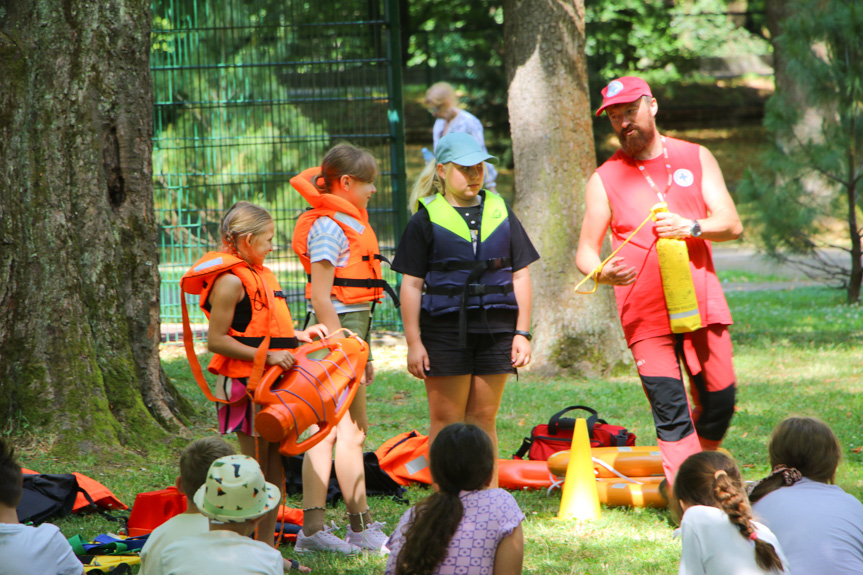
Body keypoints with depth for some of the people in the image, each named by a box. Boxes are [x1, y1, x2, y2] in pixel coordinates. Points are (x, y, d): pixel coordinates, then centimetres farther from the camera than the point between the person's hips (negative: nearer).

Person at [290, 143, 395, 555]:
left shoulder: (348, 223, 18)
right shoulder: (328, 226, -13)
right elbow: (321, 296, -18)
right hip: (337, 329, -10)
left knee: (328, 429, 7)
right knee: (352, 431, -4)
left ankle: (312, 528, 6)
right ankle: (361, 529, 1)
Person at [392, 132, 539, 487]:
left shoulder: (500, 213, 12)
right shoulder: (427, 219, 1)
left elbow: (520, 275, 13)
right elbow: (411, 285, -1)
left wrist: (522, 332, 6)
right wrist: (413, 343, -6)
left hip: (495, 329, 3)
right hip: (444, 328, -3)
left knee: (484, 419, 7)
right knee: (447, 421, 0)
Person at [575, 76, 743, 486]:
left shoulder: (695, 159, 10)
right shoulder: (604, 179, 5)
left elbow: (732, 224, 5)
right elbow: (585, 252, 3)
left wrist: (692, 227, -16)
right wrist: (602, 273, -20)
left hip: (701, 302, 2)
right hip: (645, 313, -2)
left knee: (718, 400, 2)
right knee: (670, 412, -8)